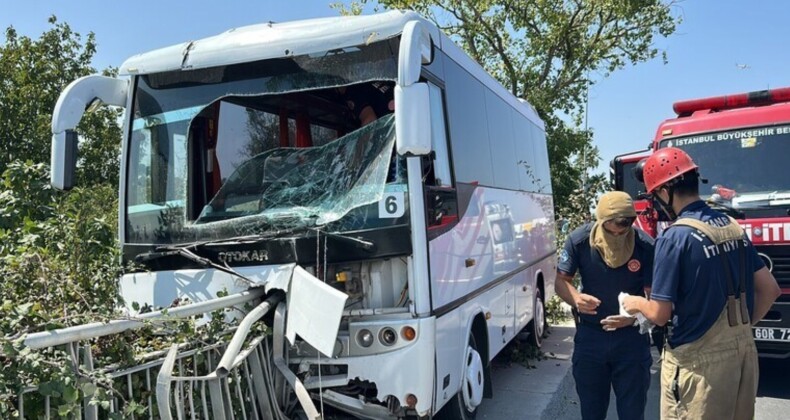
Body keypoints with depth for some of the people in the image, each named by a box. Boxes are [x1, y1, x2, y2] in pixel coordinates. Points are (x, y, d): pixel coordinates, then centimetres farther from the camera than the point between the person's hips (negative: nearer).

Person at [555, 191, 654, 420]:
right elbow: (561, 280, -5)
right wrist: (576, 298, -28)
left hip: (631, 336, -1)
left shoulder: (646, 247, -19)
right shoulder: (578, 240, -16)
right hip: (589, 335, 1)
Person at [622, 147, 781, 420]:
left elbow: (660, 315, -17)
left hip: (699, 361, -7)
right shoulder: (733, 227, 4)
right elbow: (769, 289, 11)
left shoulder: (675, 237, -18)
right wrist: (742, 326, 18)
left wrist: (636, 304, 3)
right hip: (744, 352, 7)